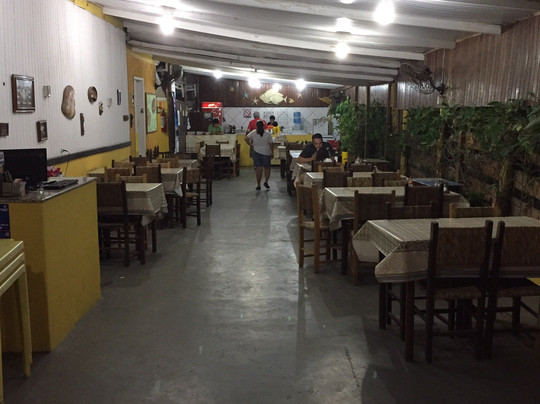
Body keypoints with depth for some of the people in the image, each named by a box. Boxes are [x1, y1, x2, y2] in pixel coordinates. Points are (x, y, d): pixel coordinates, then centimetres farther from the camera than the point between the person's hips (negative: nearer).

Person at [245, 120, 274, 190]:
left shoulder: (253, 133, -3)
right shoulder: (268, 133, -6)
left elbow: (246, 138, -13)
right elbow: (271, 144, -5)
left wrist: (251, 145, -2)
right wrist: (272, 153, 5)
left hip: (257, 153, 1)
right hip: (266, 153, -1)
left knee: (258, 169, 5)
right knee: (267, 168, 15)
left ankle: (258, 185, 5)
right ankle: (266, 181, -2)